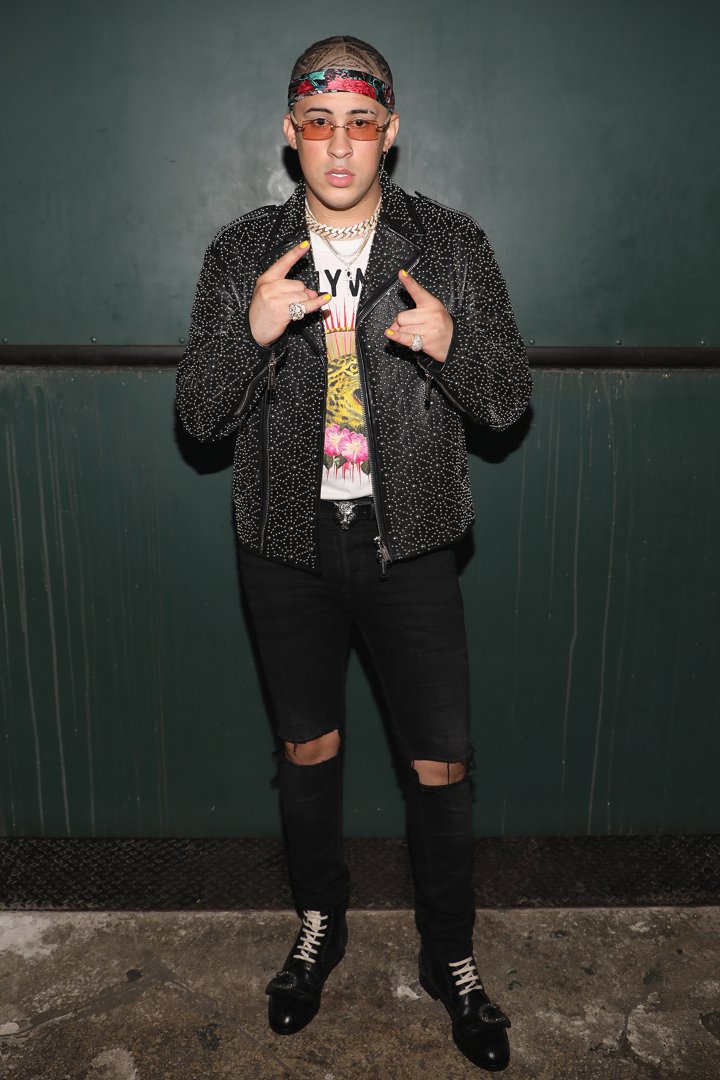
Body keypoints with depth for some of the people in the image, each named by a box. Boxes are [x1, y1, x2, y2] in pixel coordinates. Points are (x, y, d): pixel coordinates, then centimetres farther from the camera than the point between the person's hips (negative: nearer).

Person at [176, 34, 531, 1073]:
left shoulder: (453, 246, -2)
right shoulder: (241, 254, 0)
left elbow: (511, 399, 0)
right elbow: (199, 416, -3)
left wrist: (453, 344, -22)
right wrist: (251, 331, -22)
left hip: (408, 543, -1)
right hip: (288, 544, 2)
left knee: (442, 765, 5)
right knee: (307, 750, 16)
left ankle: (451, 957, 31)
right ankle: (320, 928, 41)